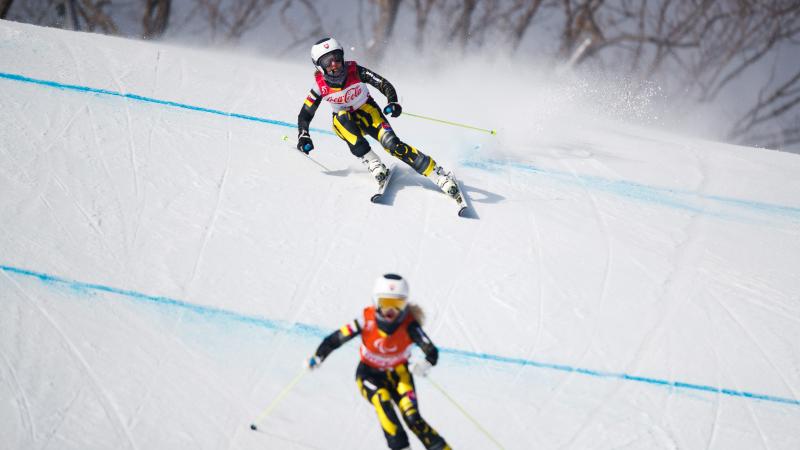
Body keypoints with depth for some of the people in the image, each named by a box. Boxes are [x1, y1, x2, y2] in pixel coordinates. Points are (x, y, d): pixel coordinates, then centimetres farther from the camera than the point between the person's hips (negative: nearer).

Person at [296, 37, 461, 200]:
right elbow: (304, 115, -9)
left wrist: (393, 102, -37)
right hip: (344, 123, 1)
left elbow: (384, 84, -18)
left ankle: (440, 176, -24)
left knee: (392, 144, -24)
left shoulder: (354, 71, -22)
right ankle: (372, 162, -31)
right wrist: (303, 137, -25)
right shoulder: (320, 86, -18)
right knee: (343, 116, -34)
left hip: (367, 112, -1)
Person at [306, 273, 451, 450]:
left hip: (398, 374, 0)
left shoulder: (409, 325, -25)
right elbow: (335, 338, -18)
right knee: (382, 400, -31)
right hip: (369, 374, 0)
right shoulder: (368, 320, -24)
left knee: (413, 418, -18)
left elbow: (432, 352, -32)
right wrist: (317, 358, -27)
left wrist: (426, 364, -52)